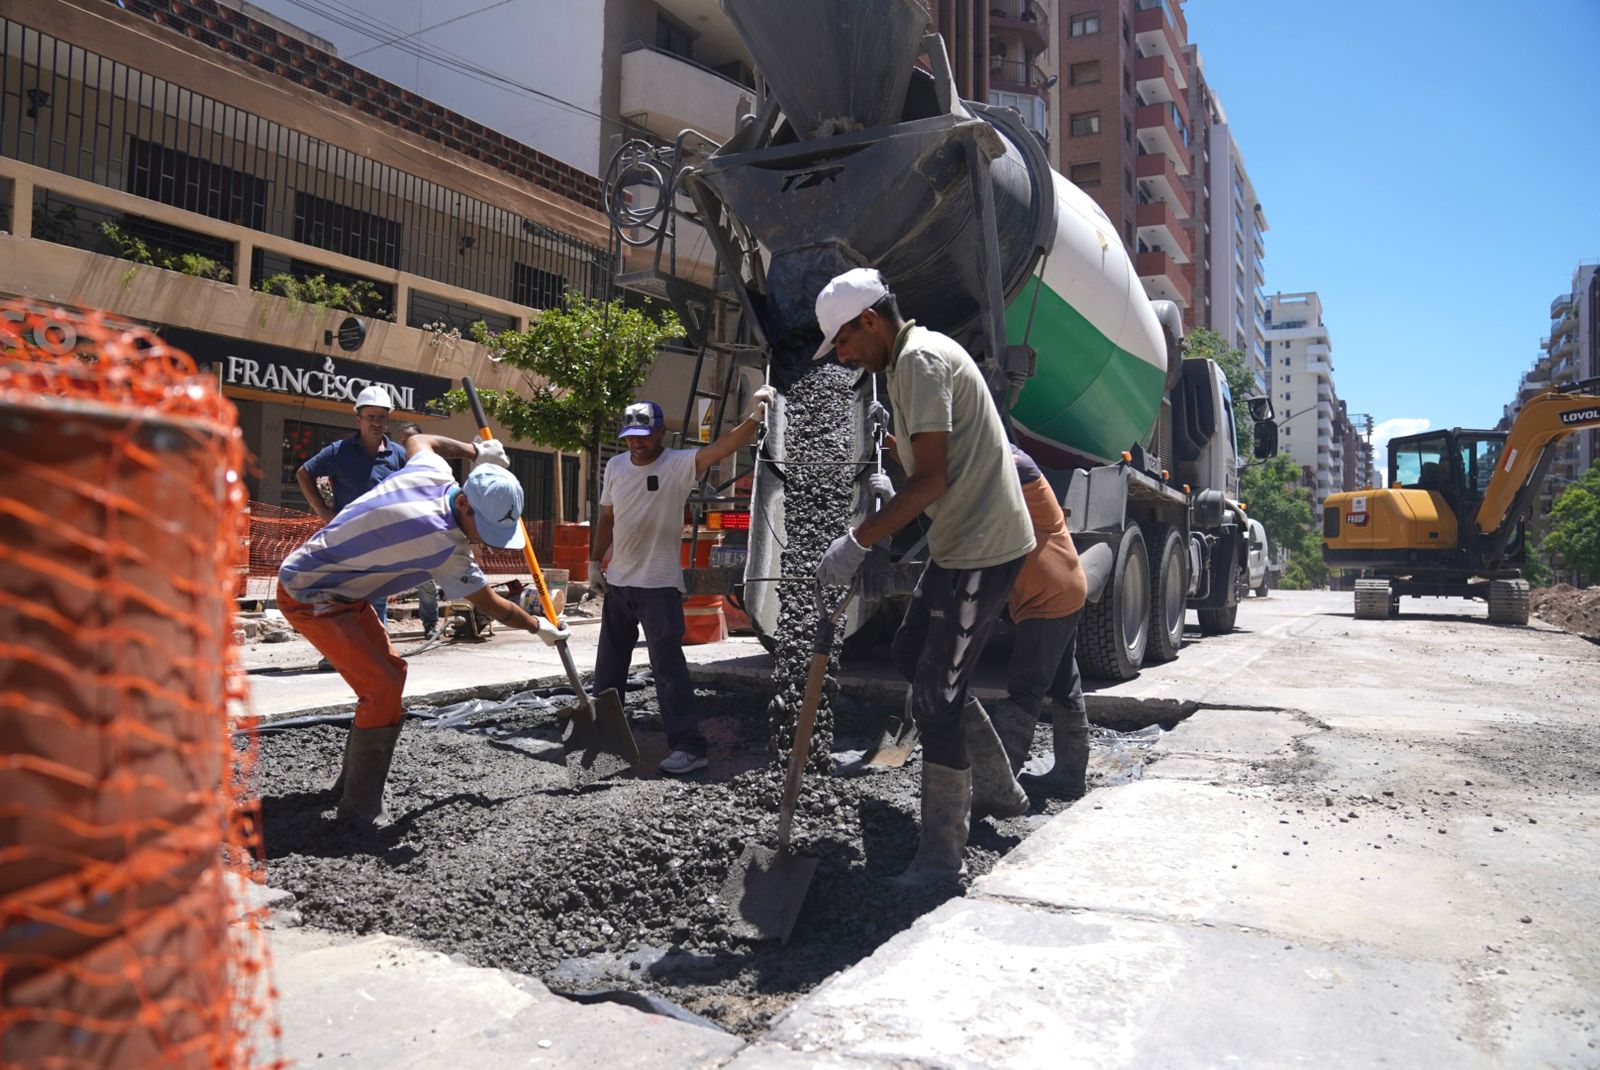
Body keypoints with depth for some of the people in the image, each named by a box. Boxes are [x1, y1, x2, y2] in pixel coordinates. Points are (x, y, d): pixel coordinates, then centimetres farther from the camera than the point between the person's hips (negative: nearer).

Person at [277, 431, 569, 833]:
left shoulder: (433, 472, -9)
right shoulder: (444, 544, -29)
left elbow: (418, 440, 17)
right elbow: (491, 606, -13)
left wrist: (474, 450, 22)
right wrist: (539, 627, 2)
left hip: (340, 592, 10)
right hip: (310, 598, -10)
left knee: (391, 669, 15)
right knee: (382, 689, -18)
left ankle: (352, 781, 29)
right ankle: (360, 811, -7)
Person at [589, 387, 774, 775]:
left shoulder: (680, 464, -13)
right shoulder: (615, 466, 4)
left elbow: (722, 445, -31)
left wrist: (755, 417, -47)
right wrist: (595, 561, 14)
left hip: (659, 585, -6)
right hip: (617, 582, 6)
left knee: (668, 664, -9)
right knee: (609, 661, 20)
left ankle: (688, 746, -4)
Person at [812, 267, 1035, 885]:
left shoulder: (922, 358, -17)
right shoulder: (910, 360, 15)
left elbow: (932, 480, -24)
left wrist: (857, 541, -21)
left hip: (982, 549, -11)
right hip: (959, 543, 11)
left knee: (935, 698, -6)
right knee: (910, 654, 21)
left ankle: (941, 858, 8)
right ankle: (997, 791, 33)